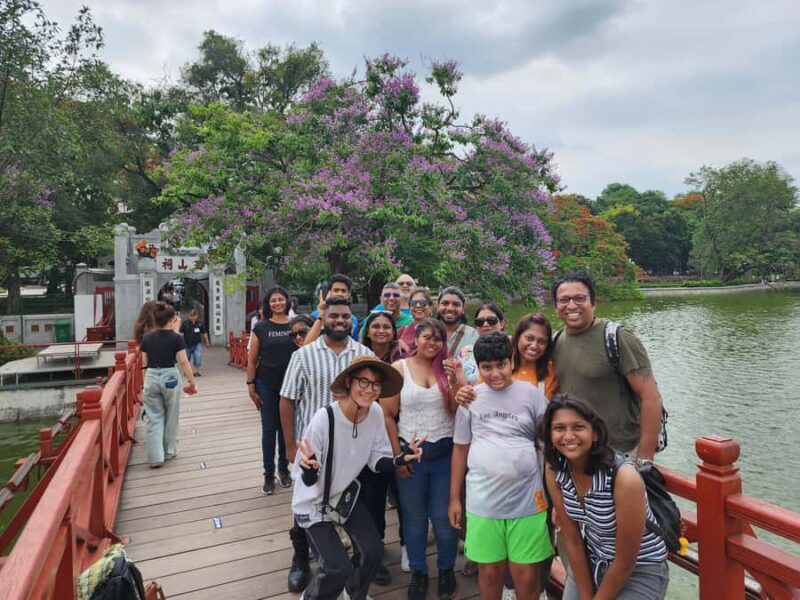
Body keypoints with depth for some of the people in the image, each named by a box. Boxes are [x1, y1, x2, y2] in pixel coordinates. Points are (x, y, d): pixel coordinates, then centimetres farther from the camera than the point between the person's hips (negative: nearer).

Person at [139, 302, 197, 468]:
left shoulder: (147, 338, 3)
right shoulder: (176, 338, -9)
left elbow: (144, 363, 8)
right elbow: (183, 362, -12)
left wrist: (145, 383, 19)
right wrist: (191, 382, -5)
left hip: (150, 378, 3)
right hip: (170, 378, -3)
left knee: (154, 418, 8)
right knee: (171, 417, 14)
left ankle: (155, 456, 3)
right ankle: (169, 451, 25)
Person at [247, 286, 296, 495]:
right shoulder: (261, 327, -2)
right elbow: (252, 360, 1)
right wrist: (251, 387, -3)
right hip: (266, 386, -1)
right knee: (269, 430, 6)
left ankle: (284, 469, 29)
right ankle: (269, 475, 20)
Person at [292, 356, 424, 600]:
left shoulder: (376, 413, -17)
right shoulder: (324, 419, -33)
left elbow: (377, 462, -6)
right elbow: (309, 481, -25)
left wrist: (400, 459, -24)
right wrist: (309, 467, -47)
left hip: (346, 493, 5)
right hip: (314, 502, -5)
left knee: (372, 551, 2)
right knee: (338, 568, -9)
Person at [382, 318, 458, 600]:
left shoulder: (447, 369, -1)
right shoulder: (399, 368, -4)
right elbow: (387, 415, -4)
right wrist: (397, 454, -7)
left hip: (445, 452, 1)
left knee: (444, 516, 11)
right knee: (414, 516, 15)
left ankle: (446, 569, 35)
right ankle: (418, 571, 35)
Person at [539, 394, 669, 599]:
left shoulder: (624, 478, -30)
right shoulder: (554, 469, -15)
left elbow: (625, 562, -19)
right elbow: (572, 540, -7)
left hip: (640, 571, -4)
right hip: (589, 562, 4)